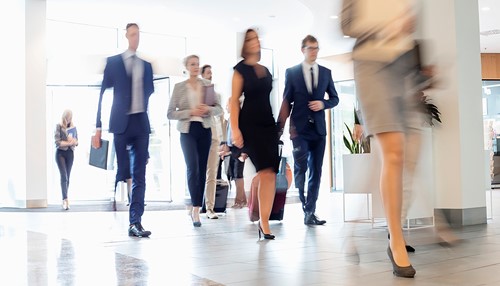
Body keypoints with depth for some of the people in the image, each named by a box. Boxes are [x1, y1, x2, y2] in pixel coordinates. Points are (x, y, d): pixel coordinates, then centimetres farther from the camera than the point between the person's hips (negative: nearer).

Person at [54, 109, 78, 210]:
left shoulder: (73, 127, 8)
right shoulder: (58, 127, -3)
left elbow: (76, 142, 11)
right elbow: (57, 142, -10)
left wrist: (74, 142, -11)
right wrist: (69, 142, -13)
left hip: (70, 153, 4)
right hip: (60, 153, -4)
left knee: (67, 177, 6)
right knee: (64, 176, -14)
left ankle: (65, 200, 12)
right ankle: (65, 199, -20)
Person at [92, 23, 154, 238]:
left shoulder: (146, 65, 15)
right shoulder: (113, 62, 5)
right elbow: (103, 93, 1)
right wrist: (98, 126, -5)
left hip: (141, 124, 3)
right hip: (121, 123, -3)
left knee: (139, 175, -1)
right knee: (122, 172, -2)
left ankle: (135, 222, 0)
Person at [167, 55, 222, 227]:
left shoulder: (207, 85, 8)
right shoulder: (179, 87, 3)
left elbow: (219, 108, 9)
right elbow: (170, 113, 0)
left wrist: (208, 109, -13)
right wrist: (190, 112, -13)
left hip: (204, 130, 3)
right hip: (187, 130, -2)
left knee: (202, 170, 3)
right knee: (193, 168, -15)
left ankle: (196, 209, 13)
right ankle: (196, 209, -11)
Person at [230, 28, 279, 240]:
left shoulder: (265, 70, 18)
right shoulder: (240, 69, 0)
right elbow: (234, 101, -6)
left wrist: (278, 125, 17)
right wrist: (235, 129, -16)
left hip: (268, 123, 6)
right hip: (250, 124, -6)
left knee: (270, 174, -4)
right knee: (265, 171, -14)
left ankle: (264, 223, 2)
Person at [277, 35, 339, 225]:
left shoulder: (326, 72, 11)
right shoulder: (291, 72, 4)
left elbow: (335, 98, 16)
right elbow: (286, 102, 2)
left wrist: (323, 104, -6)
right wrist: (280, 126, -6)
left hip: (318, 129, 3)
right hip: (299, 128, -3)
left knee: (316, 171, 4)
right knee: (300, 167, -11)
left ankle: (310, 213, 11)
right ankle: (303, 204, 12)